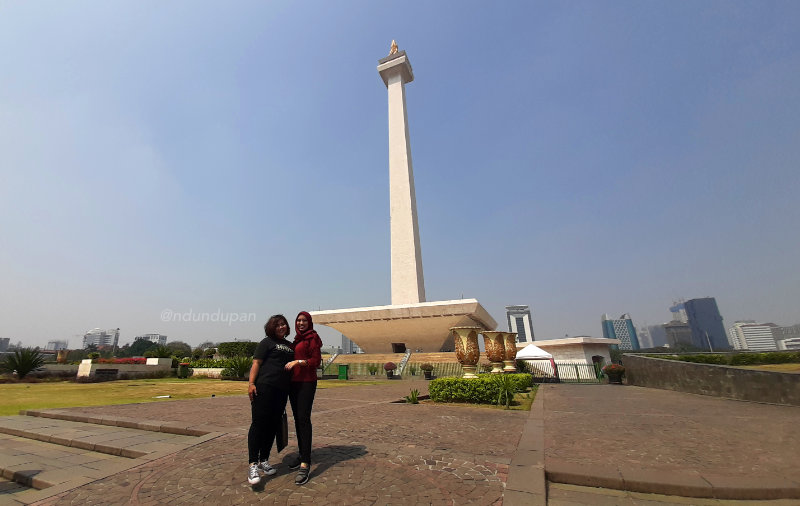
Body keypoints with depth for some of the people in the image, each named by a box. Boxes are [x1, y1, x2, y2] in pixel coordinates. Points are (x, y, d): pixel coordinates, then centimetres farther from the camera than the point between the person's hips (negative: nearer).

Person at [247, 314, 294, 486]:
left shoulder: (290, 346, 19)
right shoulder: (267, 342, 1)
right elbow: (256, 363, -6)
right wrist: (251, 383, -16)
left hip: (282, 390, 6)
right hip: (264, 386, -6)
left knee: (273, 425, 10)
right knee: (259, 423, -6)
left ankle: (264, 460, 22)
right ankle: (253, 464, 1)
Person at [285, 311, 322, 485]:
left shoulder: (312, 338, -7)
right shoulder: (296, 340, 16)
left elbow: (316, 361, -13)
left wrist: (298, 362, -22)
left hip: (307, 382, -8)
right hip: (293, 382, 8)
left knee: (304, 419, -12)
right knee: (297, 418, 13)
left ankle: (305, 464, -10)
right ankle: (302, 455, 25)